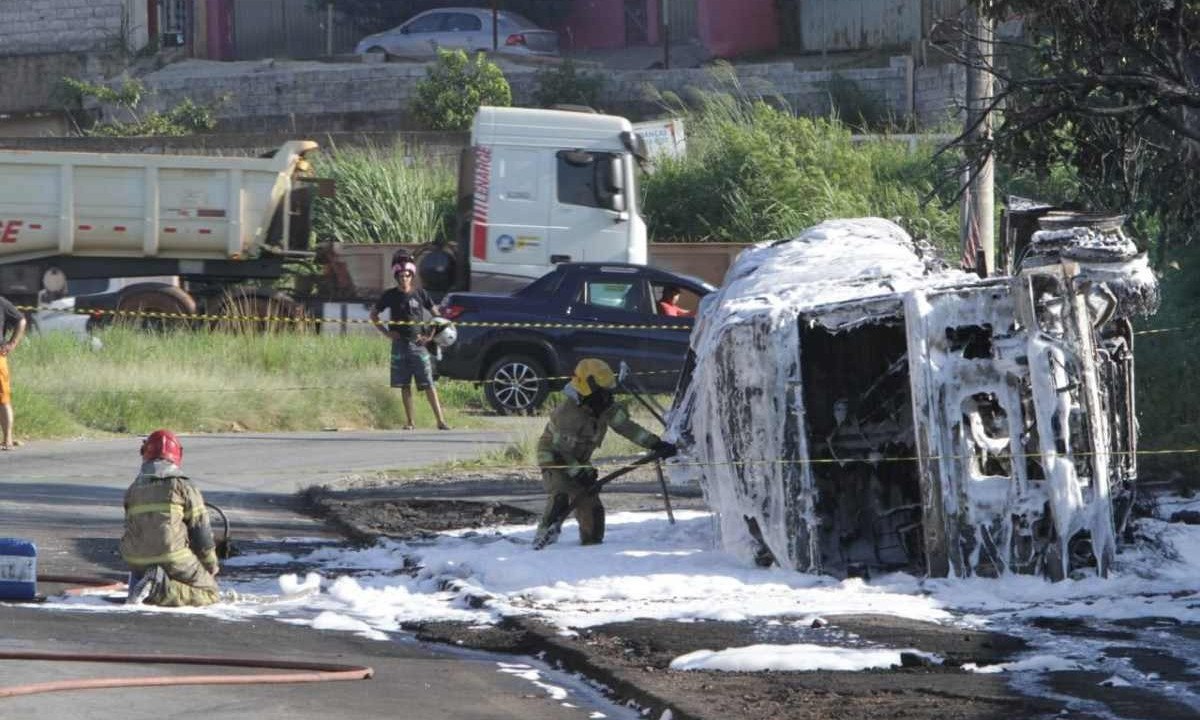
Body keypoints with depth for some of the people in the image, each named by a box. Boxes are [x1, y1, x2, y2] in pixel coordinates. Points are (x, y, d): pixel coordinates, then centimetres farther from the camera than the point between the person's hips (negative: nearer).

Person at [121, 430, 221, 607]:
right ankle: (161, 590, -17)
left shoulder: (132, 491, 10)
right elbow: (201, 529, -1)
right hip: (173, 558, -5)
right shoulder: (183, 487, -4)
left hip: (138, 563, 5)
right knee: (210, 594, 7)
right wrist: (211, 565, 13)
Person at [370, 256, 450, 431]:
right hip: (400, 344, 1)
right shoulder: (390, 295, 4)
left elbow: (436, 315, 12)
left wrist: (429, 335, 1)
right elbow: (373, 315, 13)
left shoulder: (420, 294, 3)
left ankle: (440, 421, -9)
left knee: (428, 384, -6)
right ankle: (410, 422, 8)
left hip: (418, 343, -1)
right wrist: (386, 332, 1)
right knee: (404, 385, 2)